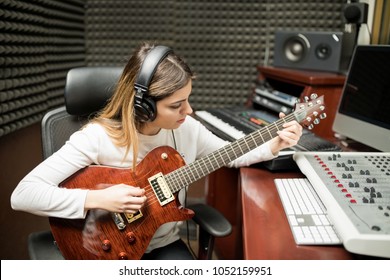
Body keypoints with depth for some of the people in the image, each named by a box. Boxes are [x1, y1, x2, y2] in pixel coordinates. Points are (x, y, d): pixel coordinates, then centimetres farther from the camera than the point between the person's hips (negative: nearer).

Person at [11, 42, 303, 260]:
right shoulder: (98, 137, -24)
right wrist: (97, 199, -33)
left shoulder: (187, 129, -9)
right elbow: (23, 194, -24)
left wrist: (275, 145, -4)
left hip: (165, 244, 4)